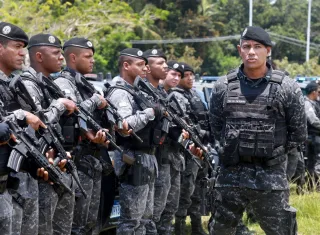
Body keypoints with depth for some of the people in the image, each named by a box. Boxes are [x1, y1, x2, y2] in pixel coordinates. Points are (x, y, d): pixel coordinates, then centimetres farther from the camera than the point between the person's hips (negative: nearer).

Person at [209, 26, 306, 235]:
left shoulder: (287, 88, -4)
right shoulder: (223, 86, 2)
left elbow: (299, 133, 3)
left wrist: (274, 153, 5)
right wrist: (228, 151, 10)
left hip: (271, 178, -2)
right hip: (231, 175, 2)